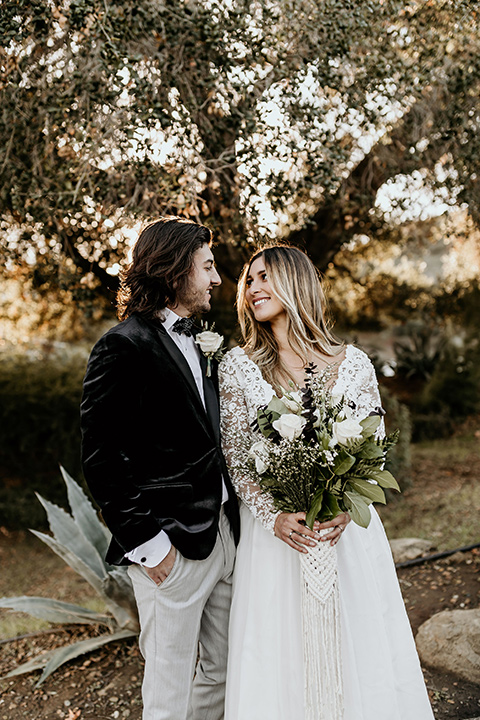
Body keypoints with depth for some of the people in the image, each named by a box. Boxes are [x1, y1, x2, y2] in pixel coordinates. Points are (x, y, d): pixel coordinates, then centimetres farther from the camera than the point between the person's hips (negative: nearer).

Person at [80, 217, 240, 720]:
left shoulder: (195, 343, 12)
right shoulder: (124, 347, -14)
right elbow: (100, 457, -16)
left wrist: (233, 514, 8)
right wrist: (145, 543, -14)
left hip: (223, 533, 8)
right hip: (172, 546, -8)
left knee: (223, 671, 21)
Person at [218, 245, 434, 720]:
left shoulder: (354, 364, -1)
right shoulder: (238, 365, -2)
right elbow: (236, 458, -1)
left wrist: (346, 508, -13)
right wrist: (274, 517, -14)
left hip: (348, 529, 1)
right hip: (273, 530, 0)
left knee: (358, 643, 11)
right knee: (280, 652, 9)